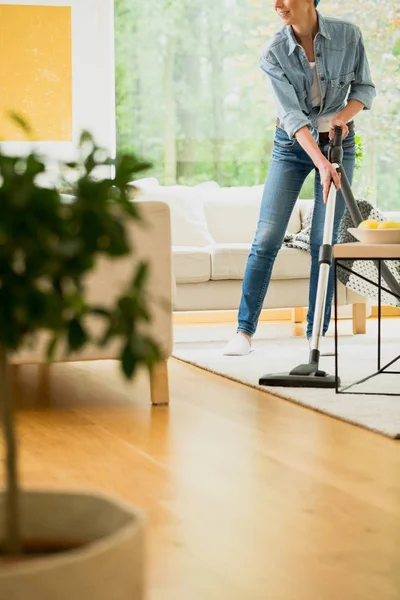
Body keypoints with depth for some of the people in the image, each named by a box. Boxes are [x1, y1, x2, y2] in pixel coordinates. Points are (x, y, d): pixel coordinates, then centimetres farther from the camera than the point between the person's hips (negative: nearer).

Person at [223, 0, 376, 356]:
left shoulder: (348, 36, -11)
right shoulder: (274, 54, -15)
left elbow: (365, 87, 1)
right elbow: (292, 114, -22)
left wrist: (345, 115, -20)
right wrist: (322, 163, -33)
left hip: (338, 141, 0)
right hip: (293, 144, 0)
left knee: (324, 242, -1)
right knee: (266, 239, -7)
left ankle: (317, 333, 8)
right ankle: (245, 330, -1)